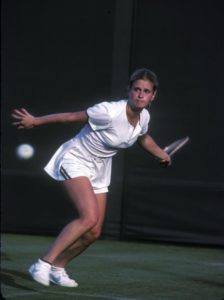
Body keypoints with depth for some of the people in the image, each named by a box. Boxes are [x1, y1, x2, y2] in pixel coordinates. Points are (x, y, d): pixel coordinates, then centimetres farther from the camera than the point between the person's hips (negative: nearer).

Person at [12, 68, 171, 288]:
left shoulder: (144, 117, -6)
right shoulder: (110, 112, -29)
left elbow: (144, 138, 19)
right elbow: (72, 116, -18)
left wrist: (161, 154, 7)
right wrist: (35, 121, -13)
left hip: (99, 169, 8)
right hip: (76, 160, -8)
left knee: (93, 233, 4)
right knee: (90, 217, -28)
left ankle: (57, 267, 24)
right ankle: (43, 264, -23)